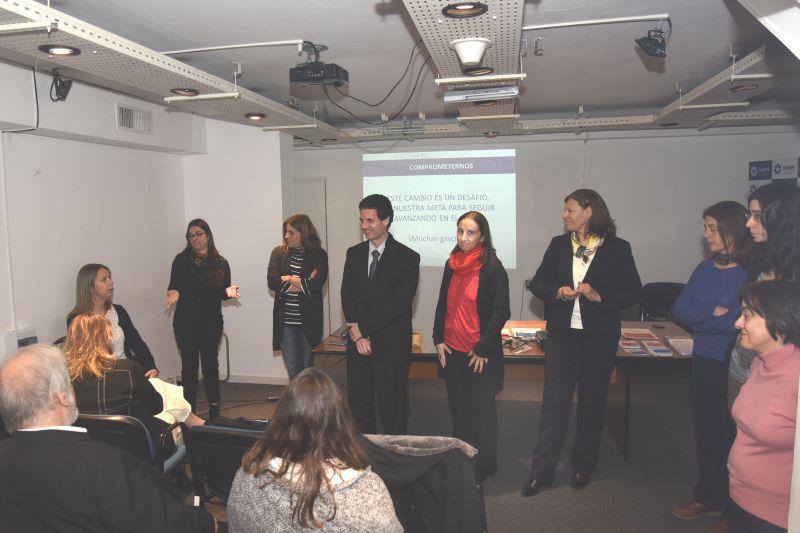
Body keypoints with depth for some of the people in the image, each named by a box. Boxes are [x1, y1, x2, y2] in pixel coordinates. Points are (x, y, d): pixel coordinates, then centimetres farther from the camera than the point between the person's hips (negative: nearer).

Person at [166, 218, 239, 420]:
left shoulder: (220, 263, 3)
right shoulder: (181, 260, 2)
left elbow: (224, 293, 7)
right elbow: (173, 287, 3)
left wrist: (229, 291, -14)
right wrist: (174, 293, -19)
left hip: (211, 320, 0)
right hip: (185, 320, 0)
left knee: (210, 363, 6)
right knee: (189, 365, 4)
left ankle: (214, 408, 18)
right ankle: (189, 409, 13)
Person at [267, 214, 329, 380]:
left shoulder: (318, 255, -3)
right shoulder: (279, 253, 5)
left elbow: (317, 284, -17)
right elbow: (271, 282, -7)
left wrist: (288, 279, -7)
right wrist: (303, 283, -11)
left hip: (308, 320, -2)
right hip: (285, 320, 2)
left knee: (307, 365, 11)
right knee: (293, 368, 5)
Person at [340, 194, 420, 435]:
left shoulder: (407, 257, -7)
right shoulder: (354, 253, 9)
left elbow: (399, 303, -14)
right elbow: (347, 296, 5)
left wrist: (362, 328, -14)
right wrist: (356, 333, -8)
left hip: (391, 345, -4)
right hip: (357, 342, 5)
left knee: (392, 409, 4)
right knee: (358, 404, 11)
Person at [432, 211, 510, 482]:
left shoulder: (492, 268, -11)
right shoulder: (452, 265, 8)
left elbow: (501, 311, -13)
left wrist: (483, 349, -14)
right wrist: (438, 339, 4)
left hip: (480, 353, -6)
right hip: (452, 350, 6)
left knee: (482, 407, 8)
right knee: (459, 406, 14)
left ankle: (484, 466, 23)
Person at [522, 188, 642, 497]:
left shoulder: (617, 248, -3)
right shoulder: (558, 245, 5)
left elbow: (633, 292, -3)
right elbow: (537, 284, 8)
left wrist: (599, 296, -17)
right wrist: (557, 292, -12)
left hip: (599, 337, -1)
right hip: (562, 334, 2)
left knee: (592, 402, 12)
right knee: (554, 402, 1)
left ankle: (583, 467, 29)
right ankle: (541, 471, 9)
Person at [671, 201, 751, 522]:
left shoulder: (751, 273, -13)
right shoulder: (705, 269, 6)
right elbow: (679, 311, 1)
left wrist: (699, 319, -12)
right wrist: (714, 312, -14)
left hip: (734, 366, -5)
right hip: (704, 362, 6)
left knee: (729, 433, 7)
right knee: (705, 429, 15)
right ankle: (708, 497, 30)